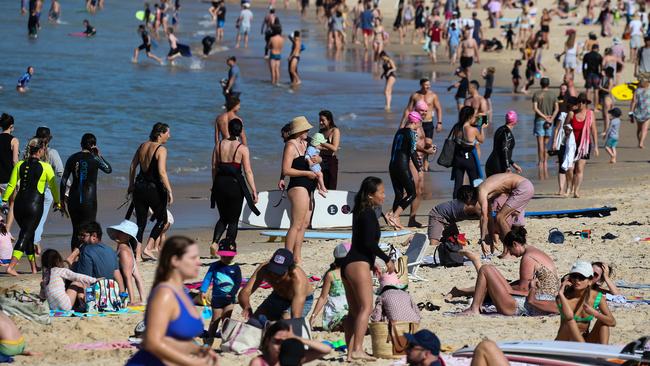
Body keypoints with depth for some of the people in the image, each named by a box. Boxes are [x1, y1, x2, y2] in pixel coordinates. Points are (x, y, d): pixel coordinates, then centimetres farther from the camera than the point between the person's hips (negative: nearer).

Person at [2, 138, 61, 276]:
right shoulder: (45, 167, -4)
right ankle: (11, 266, -18)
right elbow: (53, 186, 5)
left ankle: (34, 267, 27)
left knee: (28, 234, 18)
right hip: (35, 204, -4)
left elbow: (11, 185, 2)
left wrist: (4, 200, 11)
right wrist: (57, 202, 20)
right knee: (26, 236, -4)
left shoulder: (19, 165, 4)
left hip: (19, 203, 4)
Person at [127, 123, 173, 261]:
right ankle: (148, 248, 3)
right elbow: (162, 172, -21)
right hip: (154, 188, -6)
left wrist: (131, 185, 21)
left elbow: (132, 167, 12)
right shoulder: (161, 149, -13)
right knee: (162, 219, 13)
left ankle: (137, 254, 7)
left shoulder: (142, 146, 7)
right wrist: (169, 191, -19)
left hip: (139, 186, 6)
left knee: (140, 222, 11)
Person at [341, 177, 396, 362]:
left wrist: (371, 263, 33)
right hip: (359, 265, -10)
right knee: (366, 307, -13)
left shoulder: (359, 212, 19)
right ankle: (357, 349, -23)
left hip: (348, 264, 10)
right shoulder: (369, 214, -10)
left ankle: (351, 351, 7)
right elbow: (369, 242, -18)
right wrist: (387, 259, -10)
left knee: (353, 311, 10)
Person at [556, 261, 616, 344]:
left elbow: (612, 322, -12)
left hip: (584, 340, 3)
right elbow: (569, 316, -37)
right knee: (570, 321, -30)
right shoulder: (564, 297, -14)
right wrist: (561, 293, -32)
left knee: (603, 320, -15)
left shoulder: (596, 297, -6)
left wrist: (594, 313, -27)